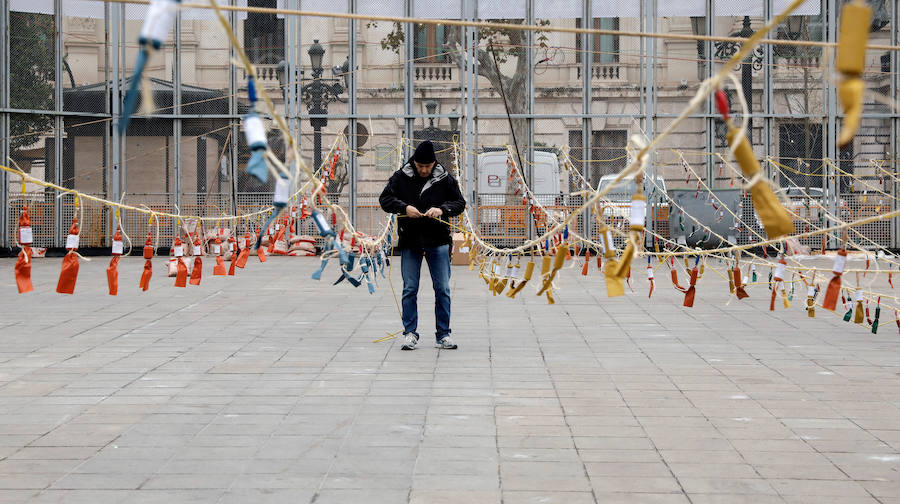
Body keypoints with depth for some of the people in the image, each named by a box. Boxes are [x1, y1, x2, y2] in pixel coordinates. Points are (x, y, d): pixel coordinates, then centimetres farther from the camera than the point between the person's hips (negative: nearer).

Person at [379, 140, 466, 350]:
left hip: (438, 241, 0)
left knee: (442, 289, 3)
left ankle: (443, 334, 11)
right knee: (409, 289, 3)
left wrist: (442, 209, -16)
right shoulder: (401, 177, -2)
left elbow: (460, 202, 4)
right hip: (410, 241, 0)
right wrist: (404, 207, -17)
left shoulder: (445, 179, -1)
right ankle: (410, 333, 11)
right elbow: (385, 199, 0)